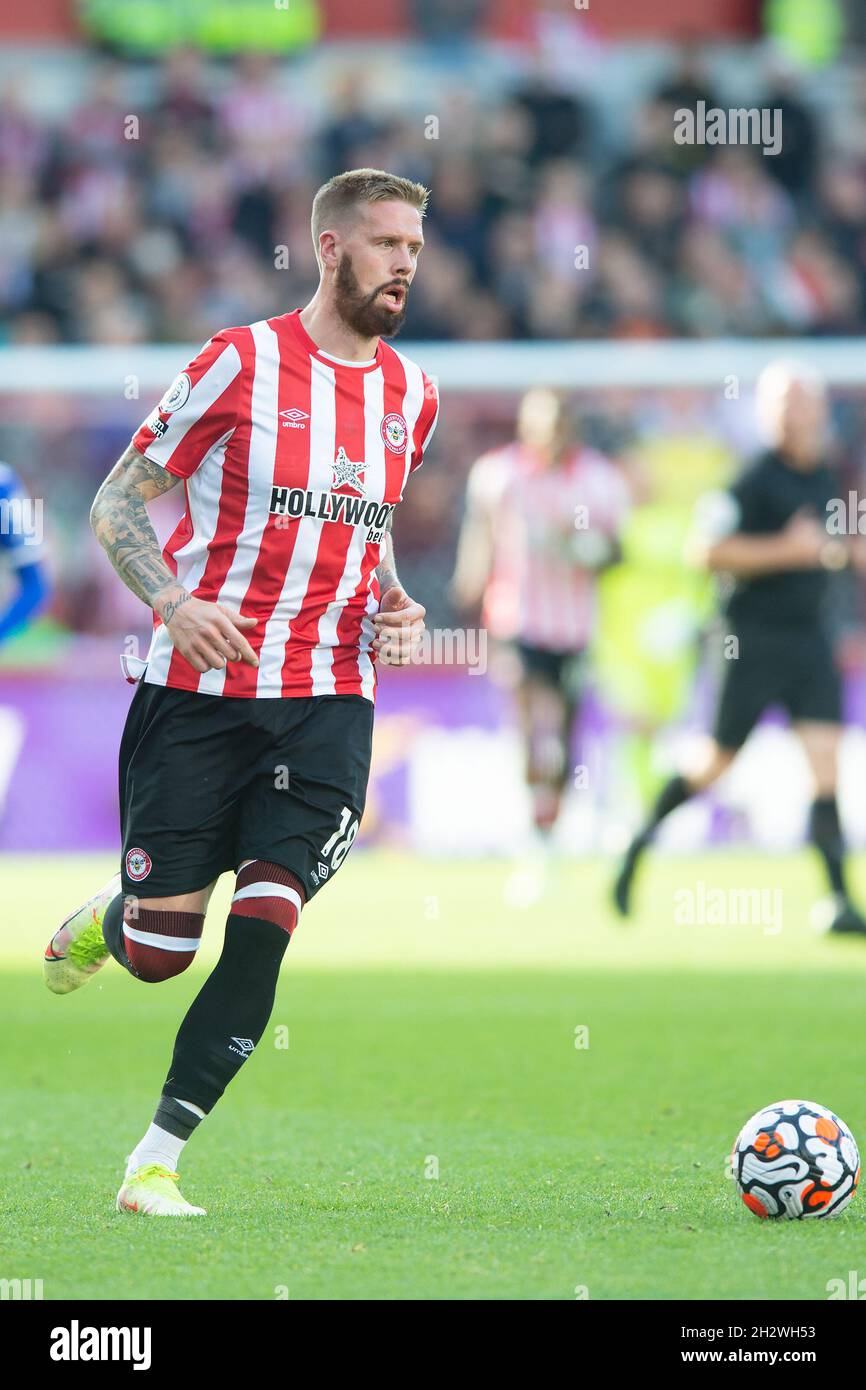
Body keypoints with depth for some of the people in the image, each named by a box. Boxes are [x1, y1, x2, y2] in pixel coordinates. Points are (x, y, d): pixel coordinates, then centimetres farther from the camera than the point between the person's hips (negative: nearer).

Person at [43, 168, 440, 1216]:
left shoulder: (410, 394, 9)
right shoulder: (239, 364, -7)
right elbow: (117, 504, -3)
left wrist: (393, 605, 5)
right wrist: (173, 601, -19)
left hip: (327, 704, 3)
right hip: (198, 695, -3)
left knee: (263, 929, -12)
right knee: (158, 953, -1)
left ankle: (157, 1162, -4)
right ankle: (102, 922, 37)